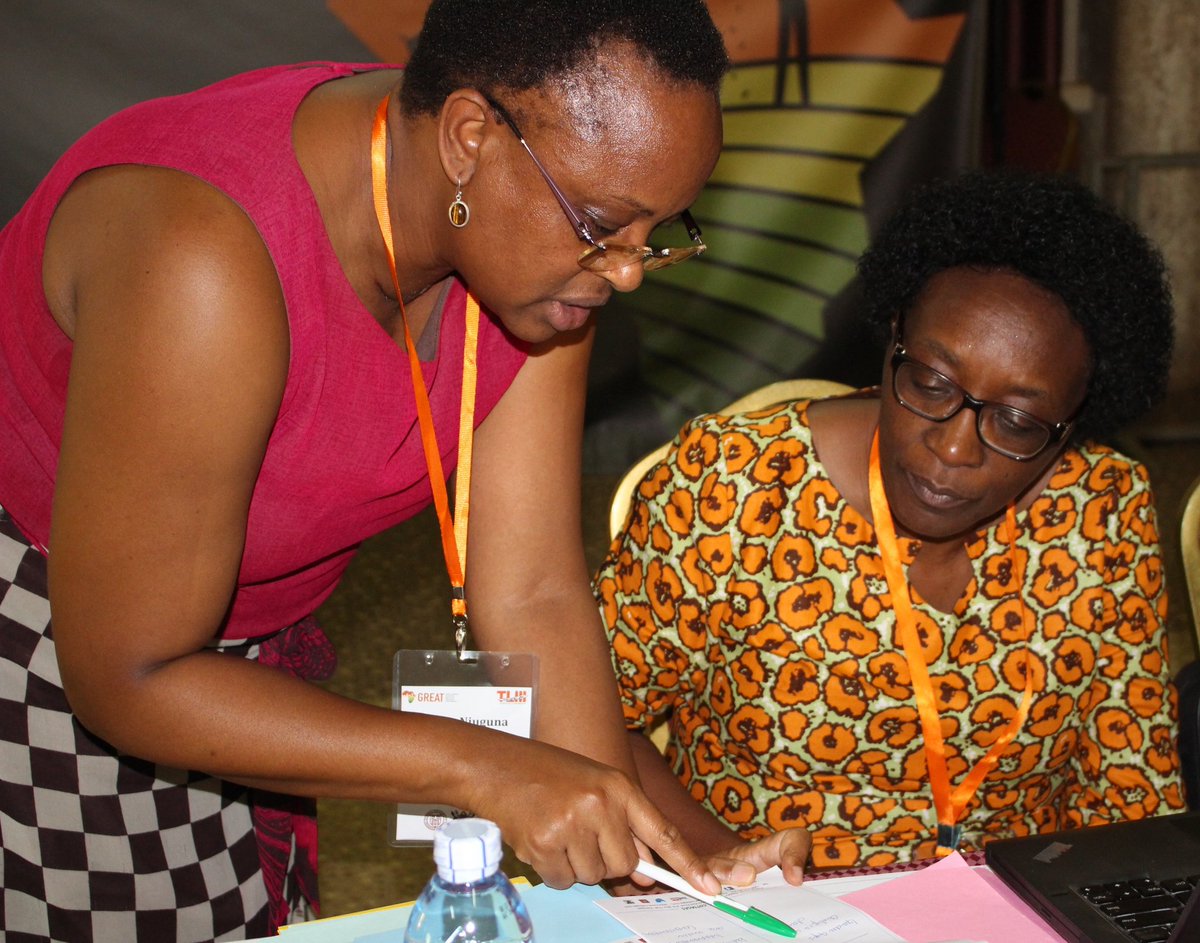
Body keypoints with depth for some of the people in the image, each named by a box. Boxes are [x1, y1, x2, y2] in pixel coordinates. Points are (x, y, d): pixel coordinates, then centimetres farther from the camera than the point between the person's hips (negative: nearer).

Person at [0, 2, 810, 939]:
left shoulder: (546, 246, -15)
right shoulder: (205, 259, -37)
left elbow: (532, 594, -15)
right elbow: (129, 683, -31)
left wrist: (641, 860, -24)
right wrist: (484, 766, -35)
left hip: (249, 650, 6)